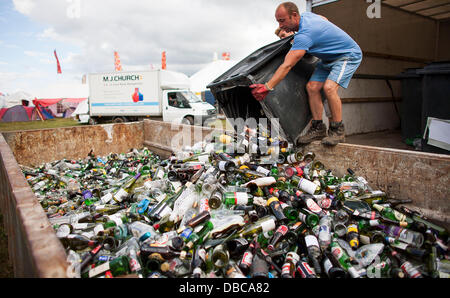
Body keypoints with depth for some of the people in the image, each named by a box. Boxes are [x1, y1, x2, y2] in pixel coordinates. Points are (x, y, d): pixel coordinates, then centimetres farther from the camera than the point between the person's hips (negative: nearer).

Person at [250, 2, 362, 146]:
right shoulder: (306, 15, -4)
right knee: (312, 87, -7)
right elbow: (324, 19, 20)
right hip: (329, 58, 10)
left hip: (349, 55, -10)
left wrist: (267, 87, -42)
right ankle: (318, 128, -3)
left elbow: (287, 66, -39)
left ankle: (338, 131, -15)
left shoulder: (304, 35, -34)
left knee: (329, 87, -30)